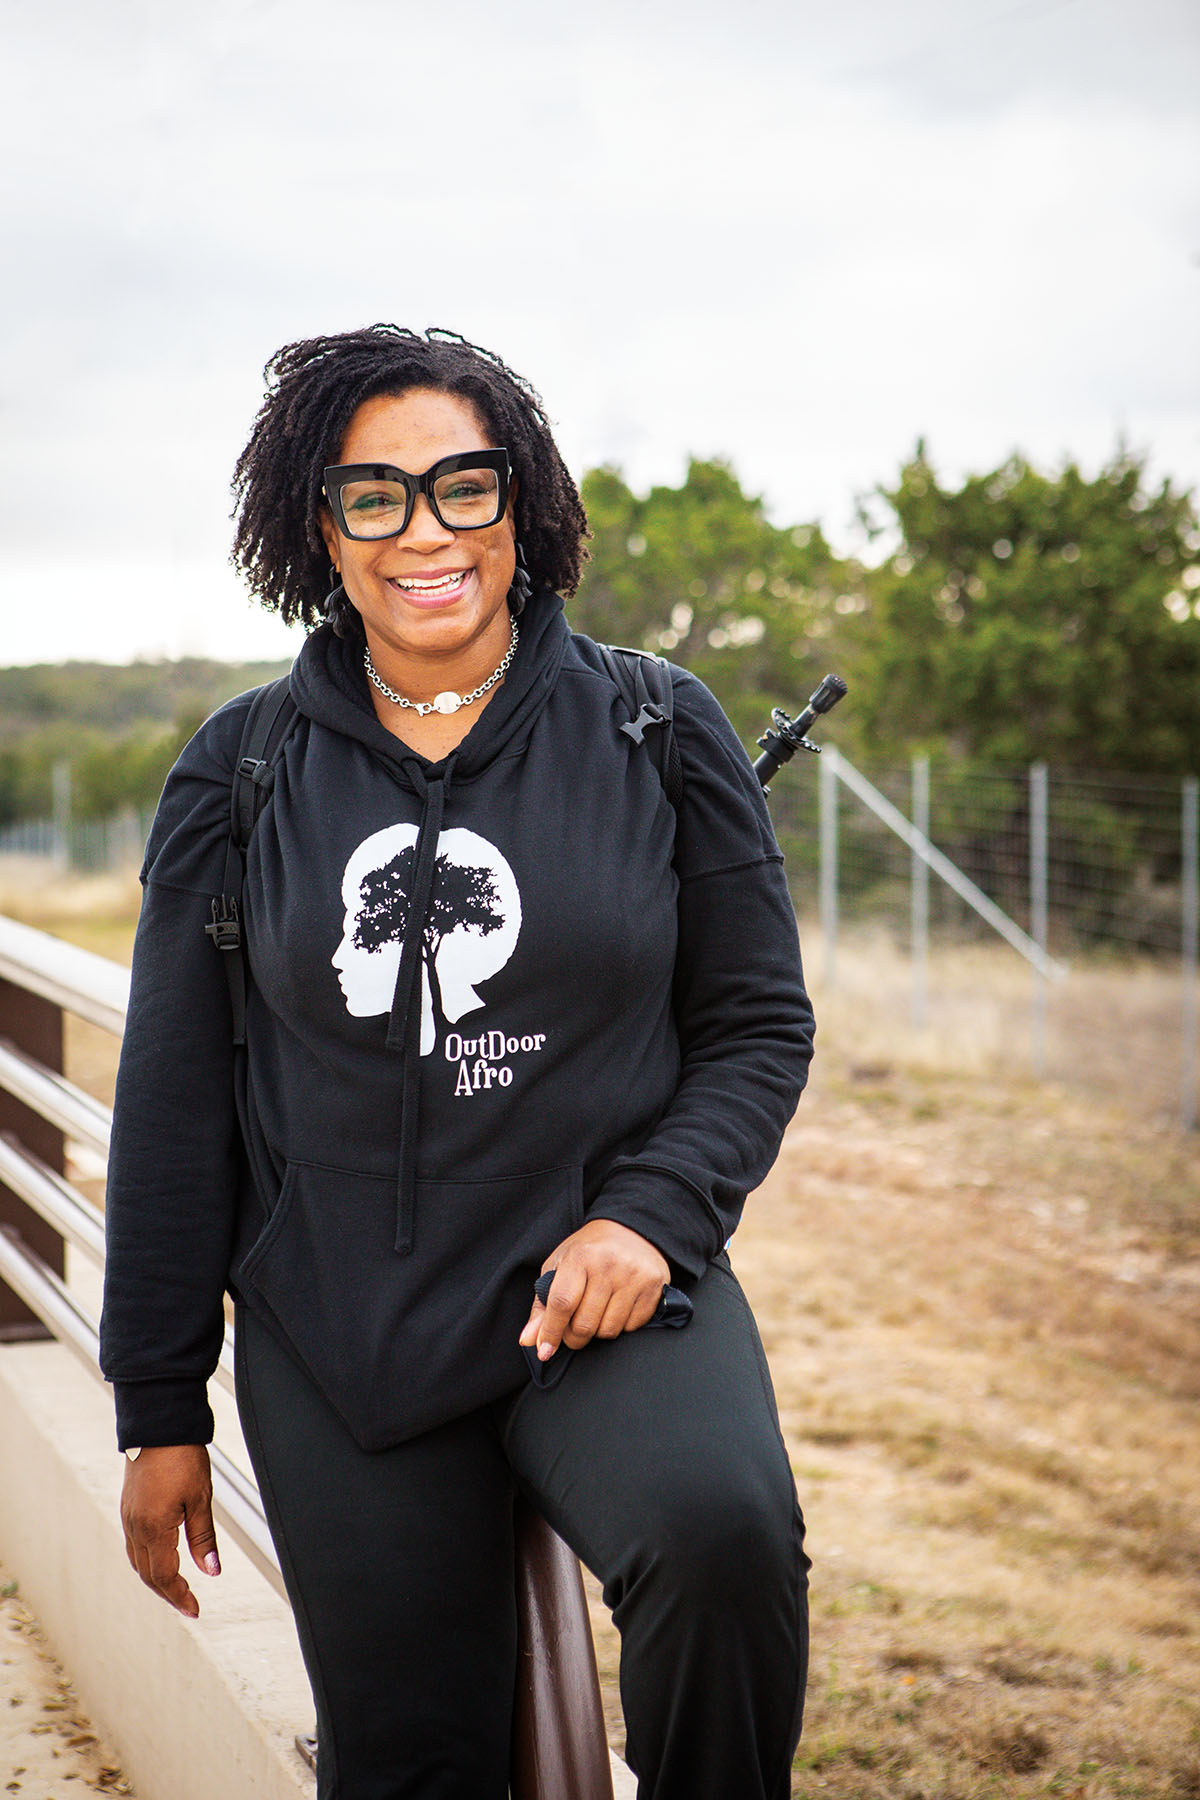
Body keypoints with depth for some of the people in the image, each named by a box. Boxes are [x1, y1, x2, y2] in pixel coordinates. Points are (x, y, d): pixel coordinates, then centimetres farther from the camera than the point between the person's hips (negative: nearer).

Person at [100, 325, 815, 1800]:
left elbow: (759, 1023, 6)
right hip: (338, 1346, 2)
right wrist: (159, 1410, 8)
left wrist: (655, 1211, -13)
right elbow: (176, 1103, 8)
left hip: (612, 1291, -1)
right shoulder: (242, 773, 5)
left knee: (723, 1535, -30)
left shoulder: (658, 734, 1)